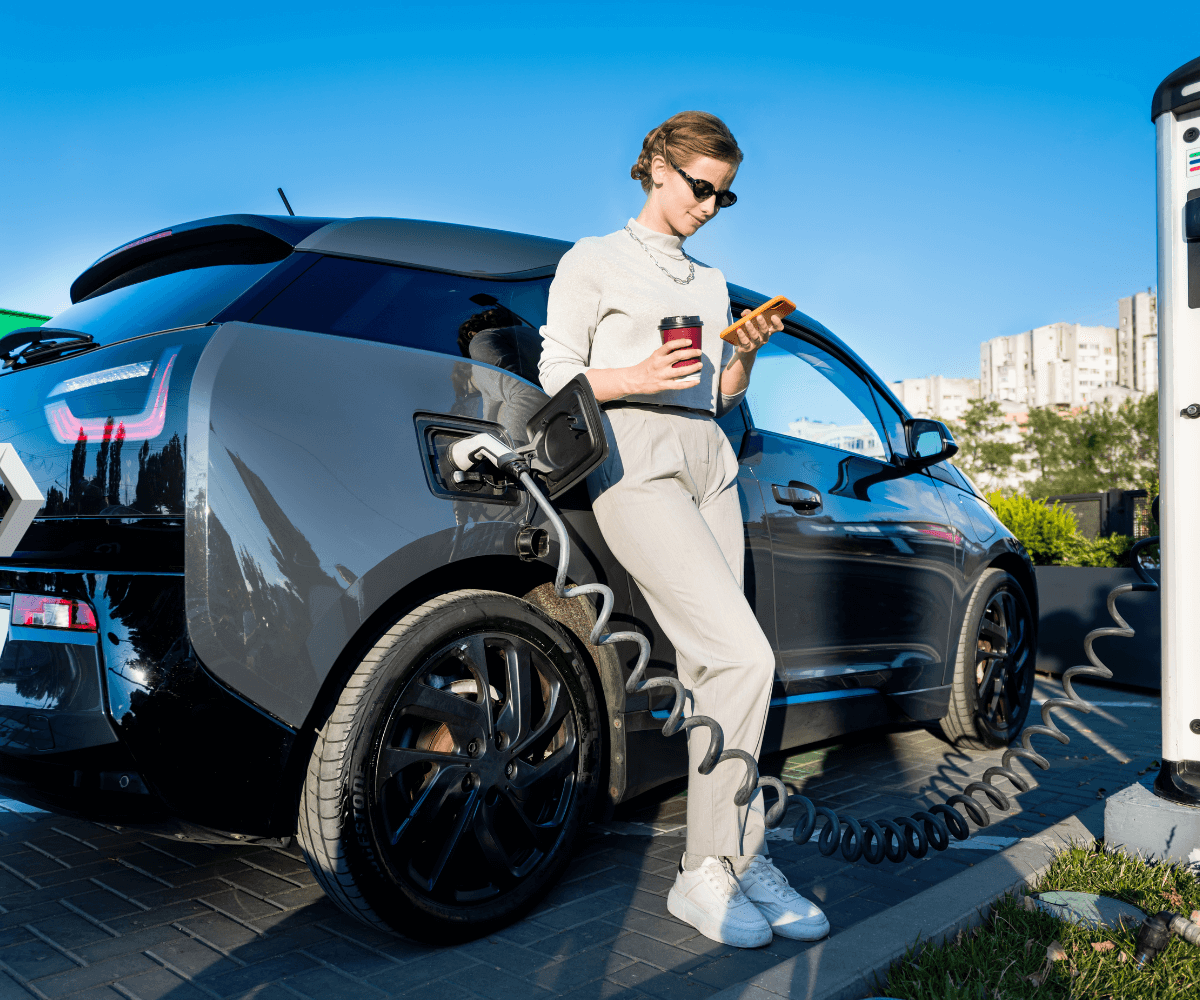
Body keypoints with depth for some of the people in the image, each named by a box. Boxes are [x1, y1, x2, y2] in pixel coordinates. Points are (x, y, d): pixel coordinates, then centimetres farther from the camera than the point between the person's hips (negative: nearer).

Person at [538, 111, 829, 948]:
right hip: (636, 471, -6)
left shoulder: (712, 282, 23)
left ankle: (739, 858, 7)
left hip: (710, 470, 7)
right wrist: (638, 377, -17)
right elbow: (557, 375, -1)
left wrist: (746, 355, 3)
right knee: (746, 657, -18)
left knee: (714, 669, 0)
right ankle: (707, 872, -6)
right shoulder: (593, 262, 6)